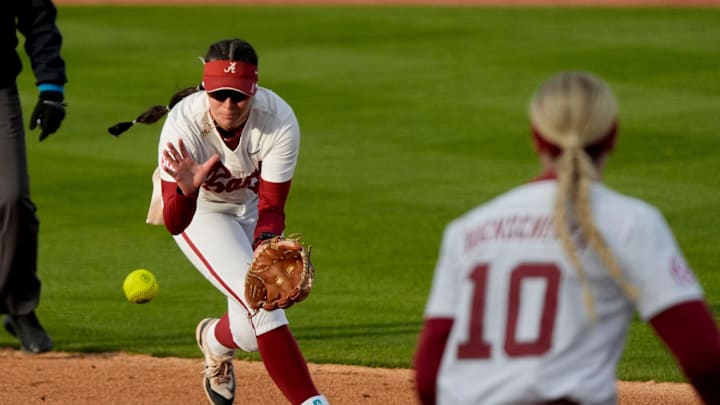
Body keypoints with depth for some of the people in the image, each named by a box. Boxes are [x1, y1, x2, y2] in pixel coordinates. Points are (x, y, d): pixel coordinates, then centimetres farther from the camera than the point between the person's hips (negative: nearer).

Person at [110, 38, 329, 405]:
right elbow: (174, 223, -37)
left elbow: (272, 206, -21)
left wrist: (266, 245, -42)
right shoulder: (184, 124, -35)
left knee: (251, 332, 1)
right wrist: (186, 190, -58)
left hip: (251, 206, 3)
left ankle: (216, 340, 38)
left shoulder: (279, 121, -31)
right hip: (200, 211, -3)